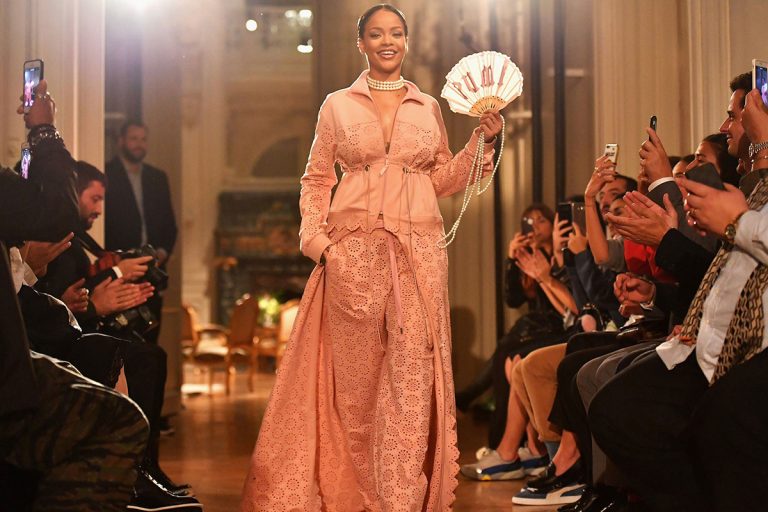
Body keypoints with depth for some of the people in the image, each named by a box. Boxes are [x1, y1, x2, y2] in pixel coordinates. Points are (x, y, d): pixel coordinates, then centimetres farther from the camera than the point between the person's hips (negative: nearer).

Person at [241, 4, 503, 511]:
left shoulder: (430, 108, 14)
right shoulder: (337, 105, 11)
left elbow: (443, 181, 15)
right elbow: (316, 178, 10)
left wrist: (483, 140, 4)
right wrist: (313, 233, -4)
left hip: (418, 252, 1)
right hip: (354, 250, 0)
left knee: (412, 374, -6)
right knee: (355, 374, 3)